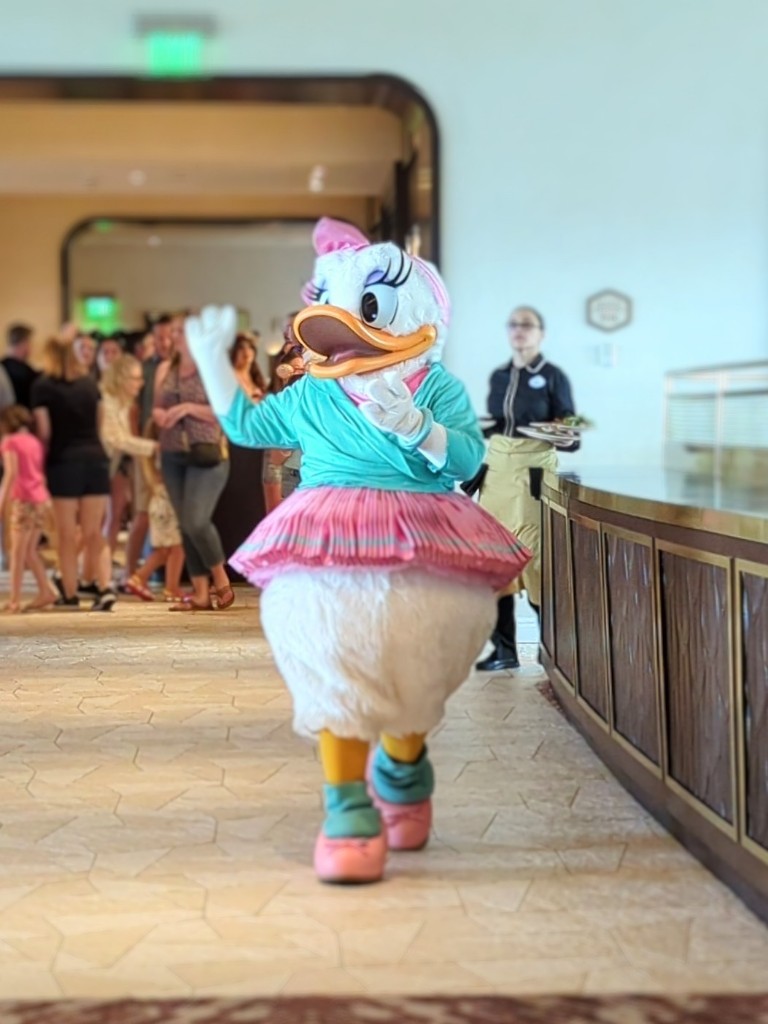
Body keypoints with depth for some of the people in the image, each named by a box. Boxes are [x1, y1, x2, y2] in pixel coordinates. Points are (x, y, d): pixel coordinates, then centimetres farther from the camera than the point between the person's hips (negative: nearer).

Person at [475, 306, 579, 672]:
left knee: (536, 557, -6)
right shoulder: (498, 376, 13)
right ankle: (504, 648, 9)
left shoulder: (553, 376, -2)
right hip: (496, 469, 5)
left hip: (534, 471, -5)